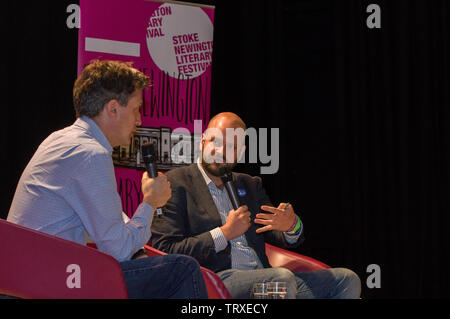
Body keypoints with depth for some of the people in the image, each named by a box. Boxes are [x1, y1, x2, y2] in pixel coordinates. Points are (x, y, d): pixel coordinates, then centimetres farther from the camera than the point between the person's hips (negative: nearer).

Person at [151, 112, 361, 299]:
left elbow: (289, 241, 21)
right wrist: (225, 233, -11)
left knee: (346, 280, -7)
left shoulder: (249, 185, 23)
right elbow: (164, 251, -8)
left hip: (263, 280, 7)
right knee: (282, 277, -34)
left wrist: (292, 225, -5)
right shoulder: (175, 183, 3)